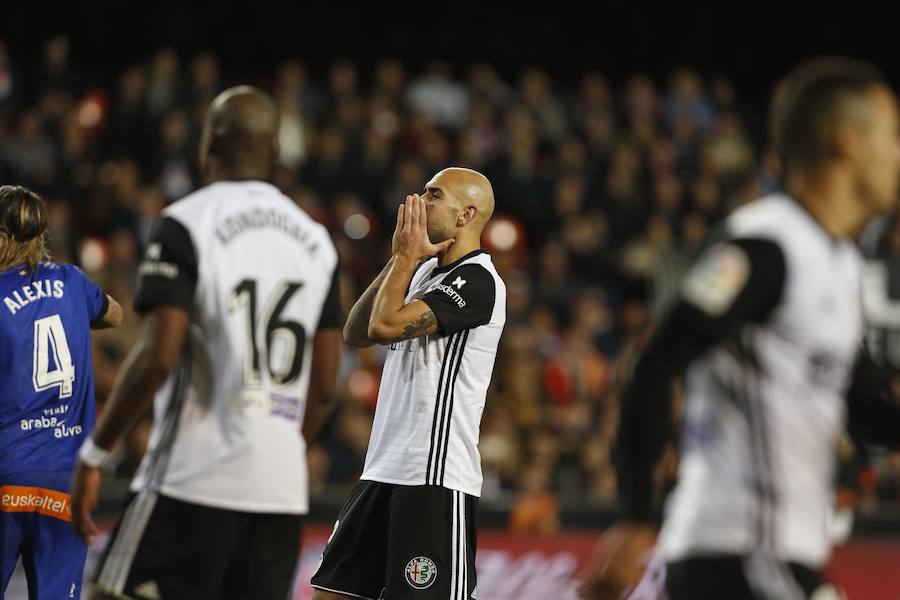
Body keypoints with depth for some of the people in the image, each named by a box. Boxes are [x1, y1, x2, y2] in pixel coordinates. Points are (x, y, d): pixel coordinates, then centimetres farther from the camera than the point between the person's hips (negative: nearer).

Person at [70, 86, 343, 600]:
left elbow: (157, 359, -16)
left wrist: (94, 455, -8)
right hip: (283, 487, 6)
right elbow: (323, 383, 13)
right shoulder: (316, 240, 12)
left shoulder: (185, 226, -7)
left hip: (193, 479, -6)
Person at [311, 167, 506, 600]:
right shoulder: (425, 270, 17)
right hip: (384, 467, 10)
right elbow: (356, 333, 15)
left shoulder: (476, 280, -14)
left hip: (436, 474, -9)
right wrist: (399, 260, 7)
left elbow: (386, 326, -23)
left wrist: (406, 257, -8)